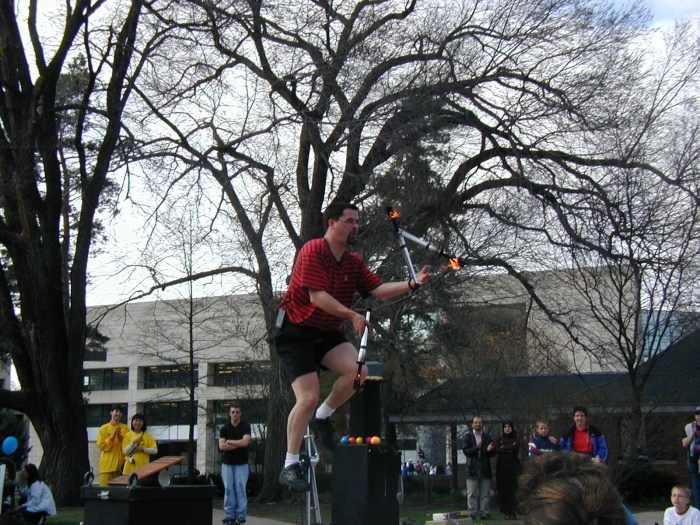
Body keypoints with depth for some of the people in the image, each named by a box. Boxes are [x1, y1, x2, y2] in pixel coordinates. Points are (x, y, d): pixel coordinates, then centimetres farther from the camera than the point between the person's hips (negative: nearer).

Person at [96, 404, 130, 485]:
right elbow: (101, 446, 0)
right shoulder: (104, 428, 5)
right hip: (107, 464, -1)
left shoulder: (125, 428, 7)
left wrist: (120, 437, -10)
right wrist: (111, 437, -11)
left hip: (120, 464, 1)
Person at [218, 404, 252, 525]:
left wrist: (229, 441, -7)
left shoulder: (245, 426, -1)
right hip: (227, 463, 2)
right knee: (228, 489, 1)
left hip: (241, 463, -2)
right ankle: (230, 514, 7)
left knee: (240, 488, -4)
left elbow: (245, 442, -17)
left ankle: (241, 514, 0)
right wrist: (239, 444, -11)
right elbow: (221, 446, -6)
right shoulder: (224, 428, 6)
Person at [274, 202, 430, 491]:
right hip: (295, 332, -6)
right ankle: (290, 466, 0)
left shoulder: (354, 262, 9)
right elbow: (317, 296, -24)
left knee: (358, 370, -20)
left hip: (327, 334, 7)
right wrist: (352, 315, -29)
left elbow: (378, 289, -1)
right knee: (308, 398, -14)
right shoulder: (313, 251, -15)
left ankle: (322, 417, 6)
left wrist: (412, 284, -14)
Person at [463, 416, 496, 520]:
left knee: (485, 493, 3)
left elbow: (493, 453, 9)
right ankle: (472, 513, 2)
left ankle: (485, 513, 7)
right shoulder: (467, 436, 5)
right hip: (472, 469, -2)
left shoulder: (488, 437, 12)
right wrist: (477, 448, -21)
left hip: (485, 469, 2)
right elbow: (466, 451, -7)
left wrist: (489, 450, -13)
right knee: (472, 493, -2)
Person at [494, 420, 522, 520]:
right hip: (502, 466, 2)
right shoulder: (499, 440, 15)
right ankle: (507, 512, 1)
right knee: (503, 489, -3)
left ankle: (513, 511, -8)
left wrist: (503, 448, -1)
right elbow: (496, 450, -2)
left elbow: (515, 446, -11)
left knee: (512, 488, -9)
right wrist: (510, 448, -7)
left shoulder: (517, 439, 10)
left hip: (513, 466, -2)